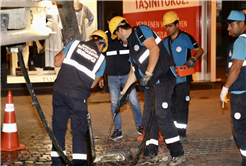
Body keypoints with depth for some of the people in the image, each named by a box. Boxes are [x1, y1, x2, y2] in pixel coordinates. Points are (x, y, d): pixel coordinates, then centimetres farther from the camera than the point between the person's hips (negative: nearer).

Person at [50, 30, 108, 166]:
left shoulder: (74, 44, 8)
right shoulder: (101, 59, 7)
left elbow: (57, 62, 9)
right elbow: (92, 84, 11)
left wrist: (60, 54, 27)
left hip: (59, 91, 2)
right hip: (78, 96, -2)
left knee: (58, 126, 12)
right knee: (79, 129, 8)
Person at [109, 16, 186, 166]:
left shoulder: (141, 31, -4)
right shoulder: (132, 44, 24)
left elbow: (155, 49, -20)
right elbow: (133, 71, 28)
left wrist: (148, 74, -21)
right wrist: (123, 92, 29)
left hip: (162, 81, -10)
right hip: (150, 85, 10)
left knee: (162, 116, -13)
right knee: (148, 118, 8)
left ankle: (178, 153, -6)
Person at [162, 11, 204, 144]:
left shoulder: (186, 37, -5)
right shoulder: (165, 42, 12)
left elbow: (200, 50, -1)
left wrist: (193, 59, -19)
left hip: (183, 79, -6)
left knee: (181, 106, -7)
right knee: (172, 106, 9)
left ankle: (182, 134, -3)